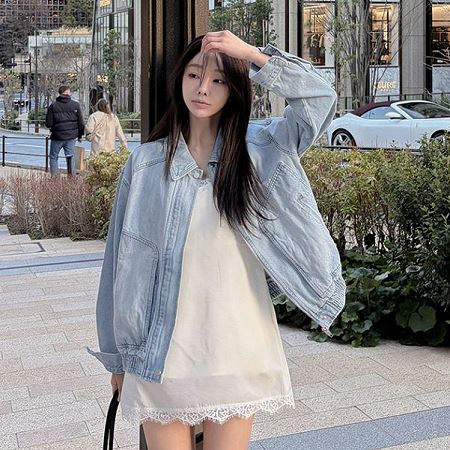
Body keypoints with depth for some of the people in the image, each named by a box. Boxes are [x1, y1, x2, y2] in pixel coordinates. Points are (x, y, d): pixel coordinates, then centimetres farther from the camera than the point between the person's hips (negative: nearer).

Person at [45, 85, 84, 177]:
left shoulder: (53, 106, -6)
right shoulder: (75, 105, -3)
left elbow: (48, 124, -7)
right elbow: (81, 123, -1)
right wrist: (80, 135, 12)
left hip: (57, 136, -1)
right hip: (71, 136, 1)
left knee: (53, 157, 11)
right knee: (71, 157, 12)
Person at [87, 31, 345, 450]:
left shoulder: (258, 149, 2)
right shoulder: (145, 162, 0)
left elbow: (321, 99, -10)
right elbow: (123, 260, 3)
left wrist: (251, 52, -17)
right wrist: (117, 355, 6)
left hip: (235, 345, 1)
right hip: (163, 349, 0)